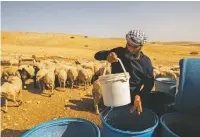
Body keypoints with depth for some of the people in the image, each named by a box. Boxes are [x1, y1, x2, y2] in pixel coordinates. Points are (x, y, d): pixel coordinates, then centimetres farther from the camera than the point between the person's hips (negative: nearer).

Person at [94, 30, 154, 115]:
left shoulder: (145, 61, -8)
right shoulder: (118, 52, -4)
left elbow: (149, 83, -6)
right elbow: (97, 55, -3)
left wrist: (139, 96, -25)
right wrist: (107, 55, -27)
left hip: (132, 99, -1)